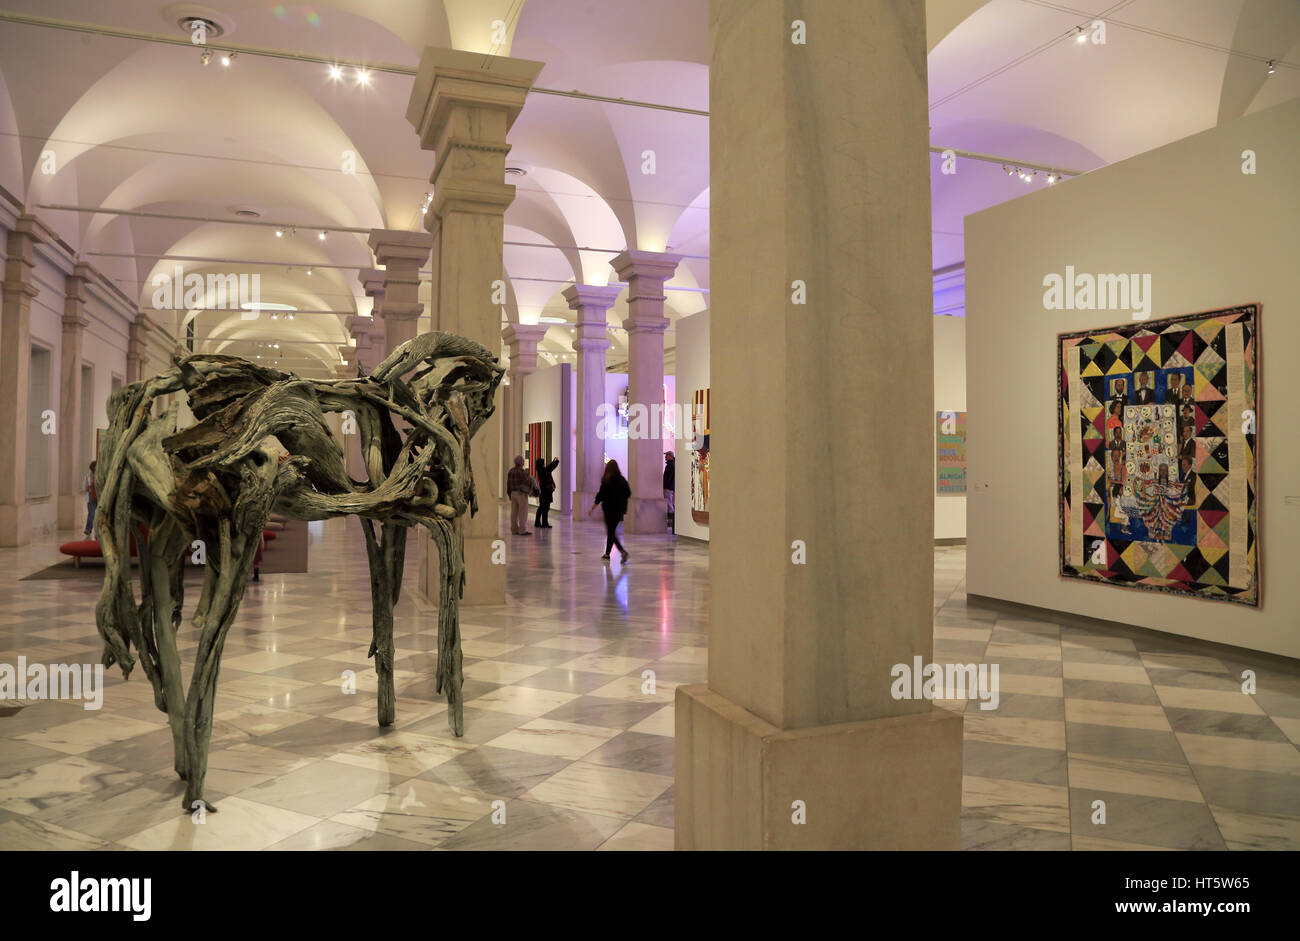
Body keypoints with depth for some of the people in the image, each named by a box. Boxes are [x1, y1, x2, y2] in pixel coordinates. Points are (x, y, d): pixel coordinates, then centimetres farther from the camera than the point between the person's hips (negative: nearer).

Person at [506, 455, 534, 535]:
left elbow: (508, 483, 10)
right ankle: (523, 530, -5)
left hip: (513, 493, 8)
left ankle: (514, 530, 10)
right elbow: (527, 482, -17)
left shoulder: (511, 471, 7)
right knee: (523, 512, -4)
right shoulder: (522, 471, -16)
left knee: (514, 512, 8)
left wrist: (509, 494, 16)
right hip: (522, 494, -8)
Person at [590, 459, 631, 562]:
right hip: (620, 509, 6)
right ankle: (607, 553, 23)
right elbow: (628, 494, 9)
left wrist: (592, 508, -4)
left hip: (610, 509, -6)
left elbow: (600, 496, -12)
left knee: (611, 532, -2)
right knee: (612, 531, 16)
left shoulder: (606, 481, -13)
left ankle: (623, 551, -19)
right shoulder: (622, 480, 2)